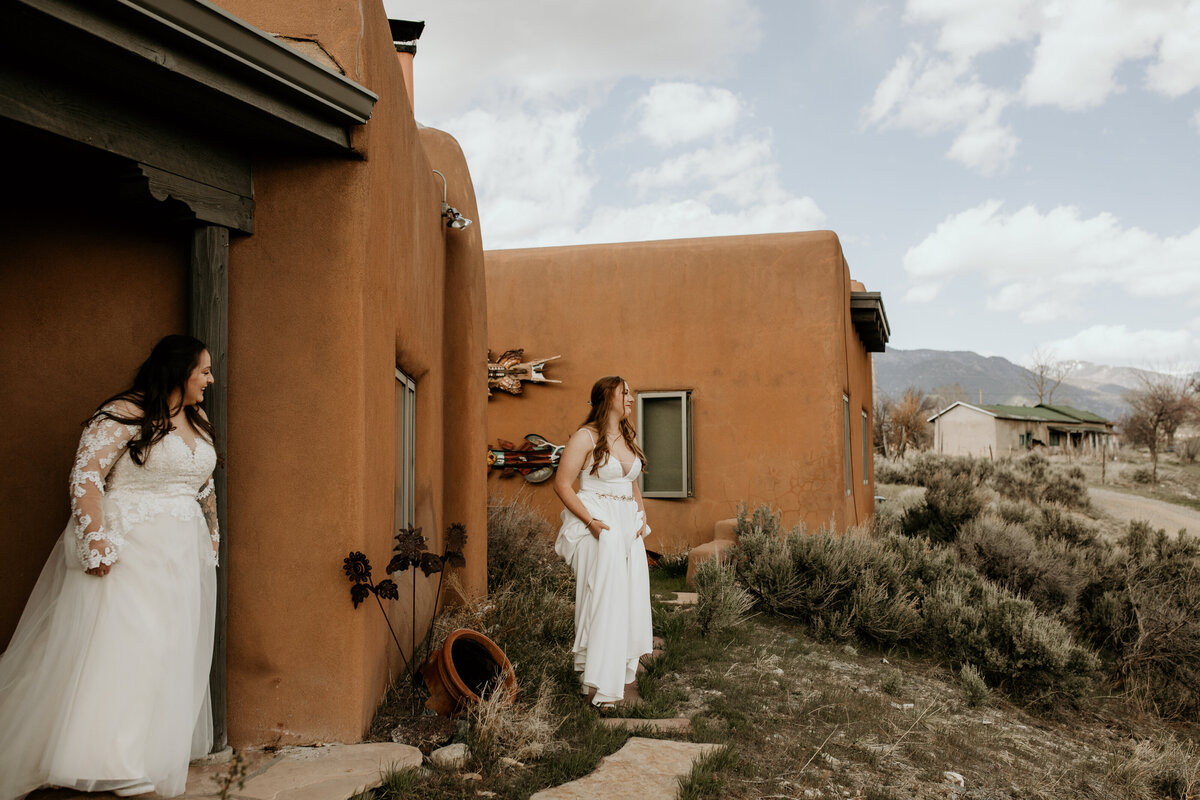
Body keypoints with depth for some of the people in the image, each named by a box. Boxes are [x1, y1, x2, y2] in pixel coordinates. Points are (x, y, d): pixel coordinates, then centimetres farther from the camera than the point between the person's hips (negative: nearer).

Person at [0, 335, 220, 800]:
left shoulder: (198, 422, 15)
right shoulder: (124, 414, -10)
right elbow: (86, 475, -16)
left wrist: (211, 536, 23)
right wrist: (97, 540, -22)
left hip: (183, 559, 8)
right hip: (127, 551, -8)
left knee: (172, 653, 10)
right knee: (116, 648, -10)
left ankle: (160, 752, 20)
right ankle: (109, 762, -3)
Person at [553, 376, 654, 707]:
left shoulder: (628, 437, 16)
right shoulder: (586, 437, -8)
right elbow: (562, 484, -11)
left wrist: (641, 514, 10)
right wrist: (590, 521, -17)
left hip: (627, 525, 8)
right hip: (598, 526, -8)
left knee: (630, 598, 7)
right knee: (602, 598, -10)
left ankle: (621, 672, 22)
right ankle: (600, 685, -4)